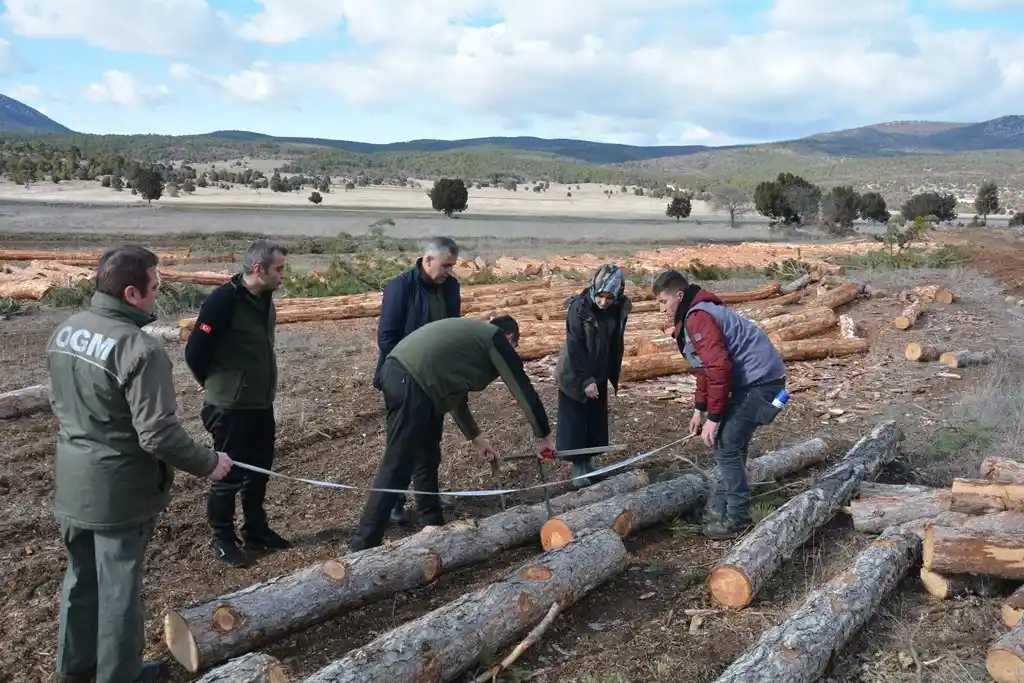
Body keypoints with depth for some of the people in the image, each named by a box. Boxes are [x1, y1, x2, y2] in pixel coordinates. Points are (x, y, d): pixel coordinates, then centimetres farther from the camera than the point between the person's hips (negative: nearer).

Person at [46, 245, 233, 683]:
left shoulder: (64, 332, 0)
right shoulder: (139, 348, -27)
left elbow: (60, 403, 13)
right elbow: (159, 435, -27)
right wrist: (208, 463, -12)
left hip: (72, 483, 8)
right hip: (118, 489, -8)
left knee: (81, 576, 25)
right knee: (118, 586, 11)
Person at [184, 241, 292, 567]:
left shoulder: (264, 300, 6)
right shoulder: (224, 299, -20)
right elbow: (195, 351, -18)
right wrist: (215, 385, -2)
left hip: (261, 405, 8)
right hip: (230, 407, -8)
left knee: (259, 470, 17)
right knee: (230, 474, 5)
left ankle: (256, 530, 33)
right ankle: (222, 538, 21)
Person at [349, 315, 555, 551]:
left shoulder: (470, 335, 32)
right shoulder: (497, 340, 9)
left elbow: (454, 395, 36)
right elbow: (524, 391, 9)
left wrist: (477, 438, 39)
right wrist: (543, 437, 20)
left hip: (397, 372, 10)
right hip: (410, 382, -10)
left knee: (426, 459, 20)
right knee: (396, 467, -7)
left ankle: (433, 526, 31)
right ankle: (362, 546, -5)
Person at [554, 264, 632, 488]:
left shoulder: (620, 309, -8)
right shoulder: (579, 307, -23)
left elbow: (617, 344, 6)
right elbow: (574, 347, -21)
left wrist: (613, 374, 10)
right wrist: (585, 379, -23)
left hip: (599, 375, 5)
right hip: (574, 375, -5)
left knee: (596, 421, 12)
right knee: (574, 422, 1)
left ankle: (587, 460, 26)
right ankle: (577, 465, 12)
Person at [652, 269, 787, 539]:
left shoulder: (698, 317, -18)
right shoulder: (693, 317, 16)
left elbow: (719, 368, -24)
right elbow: (706, 367, 22)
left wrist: (713, 417, -19)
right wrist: (699, 409, 18)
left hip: (759, 379, -11)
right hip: (751, 379, 11)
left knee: (727, 447, -7)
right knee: (727, 444, 14)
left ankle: (737, 519, 3)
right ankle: (719, 509, 23)